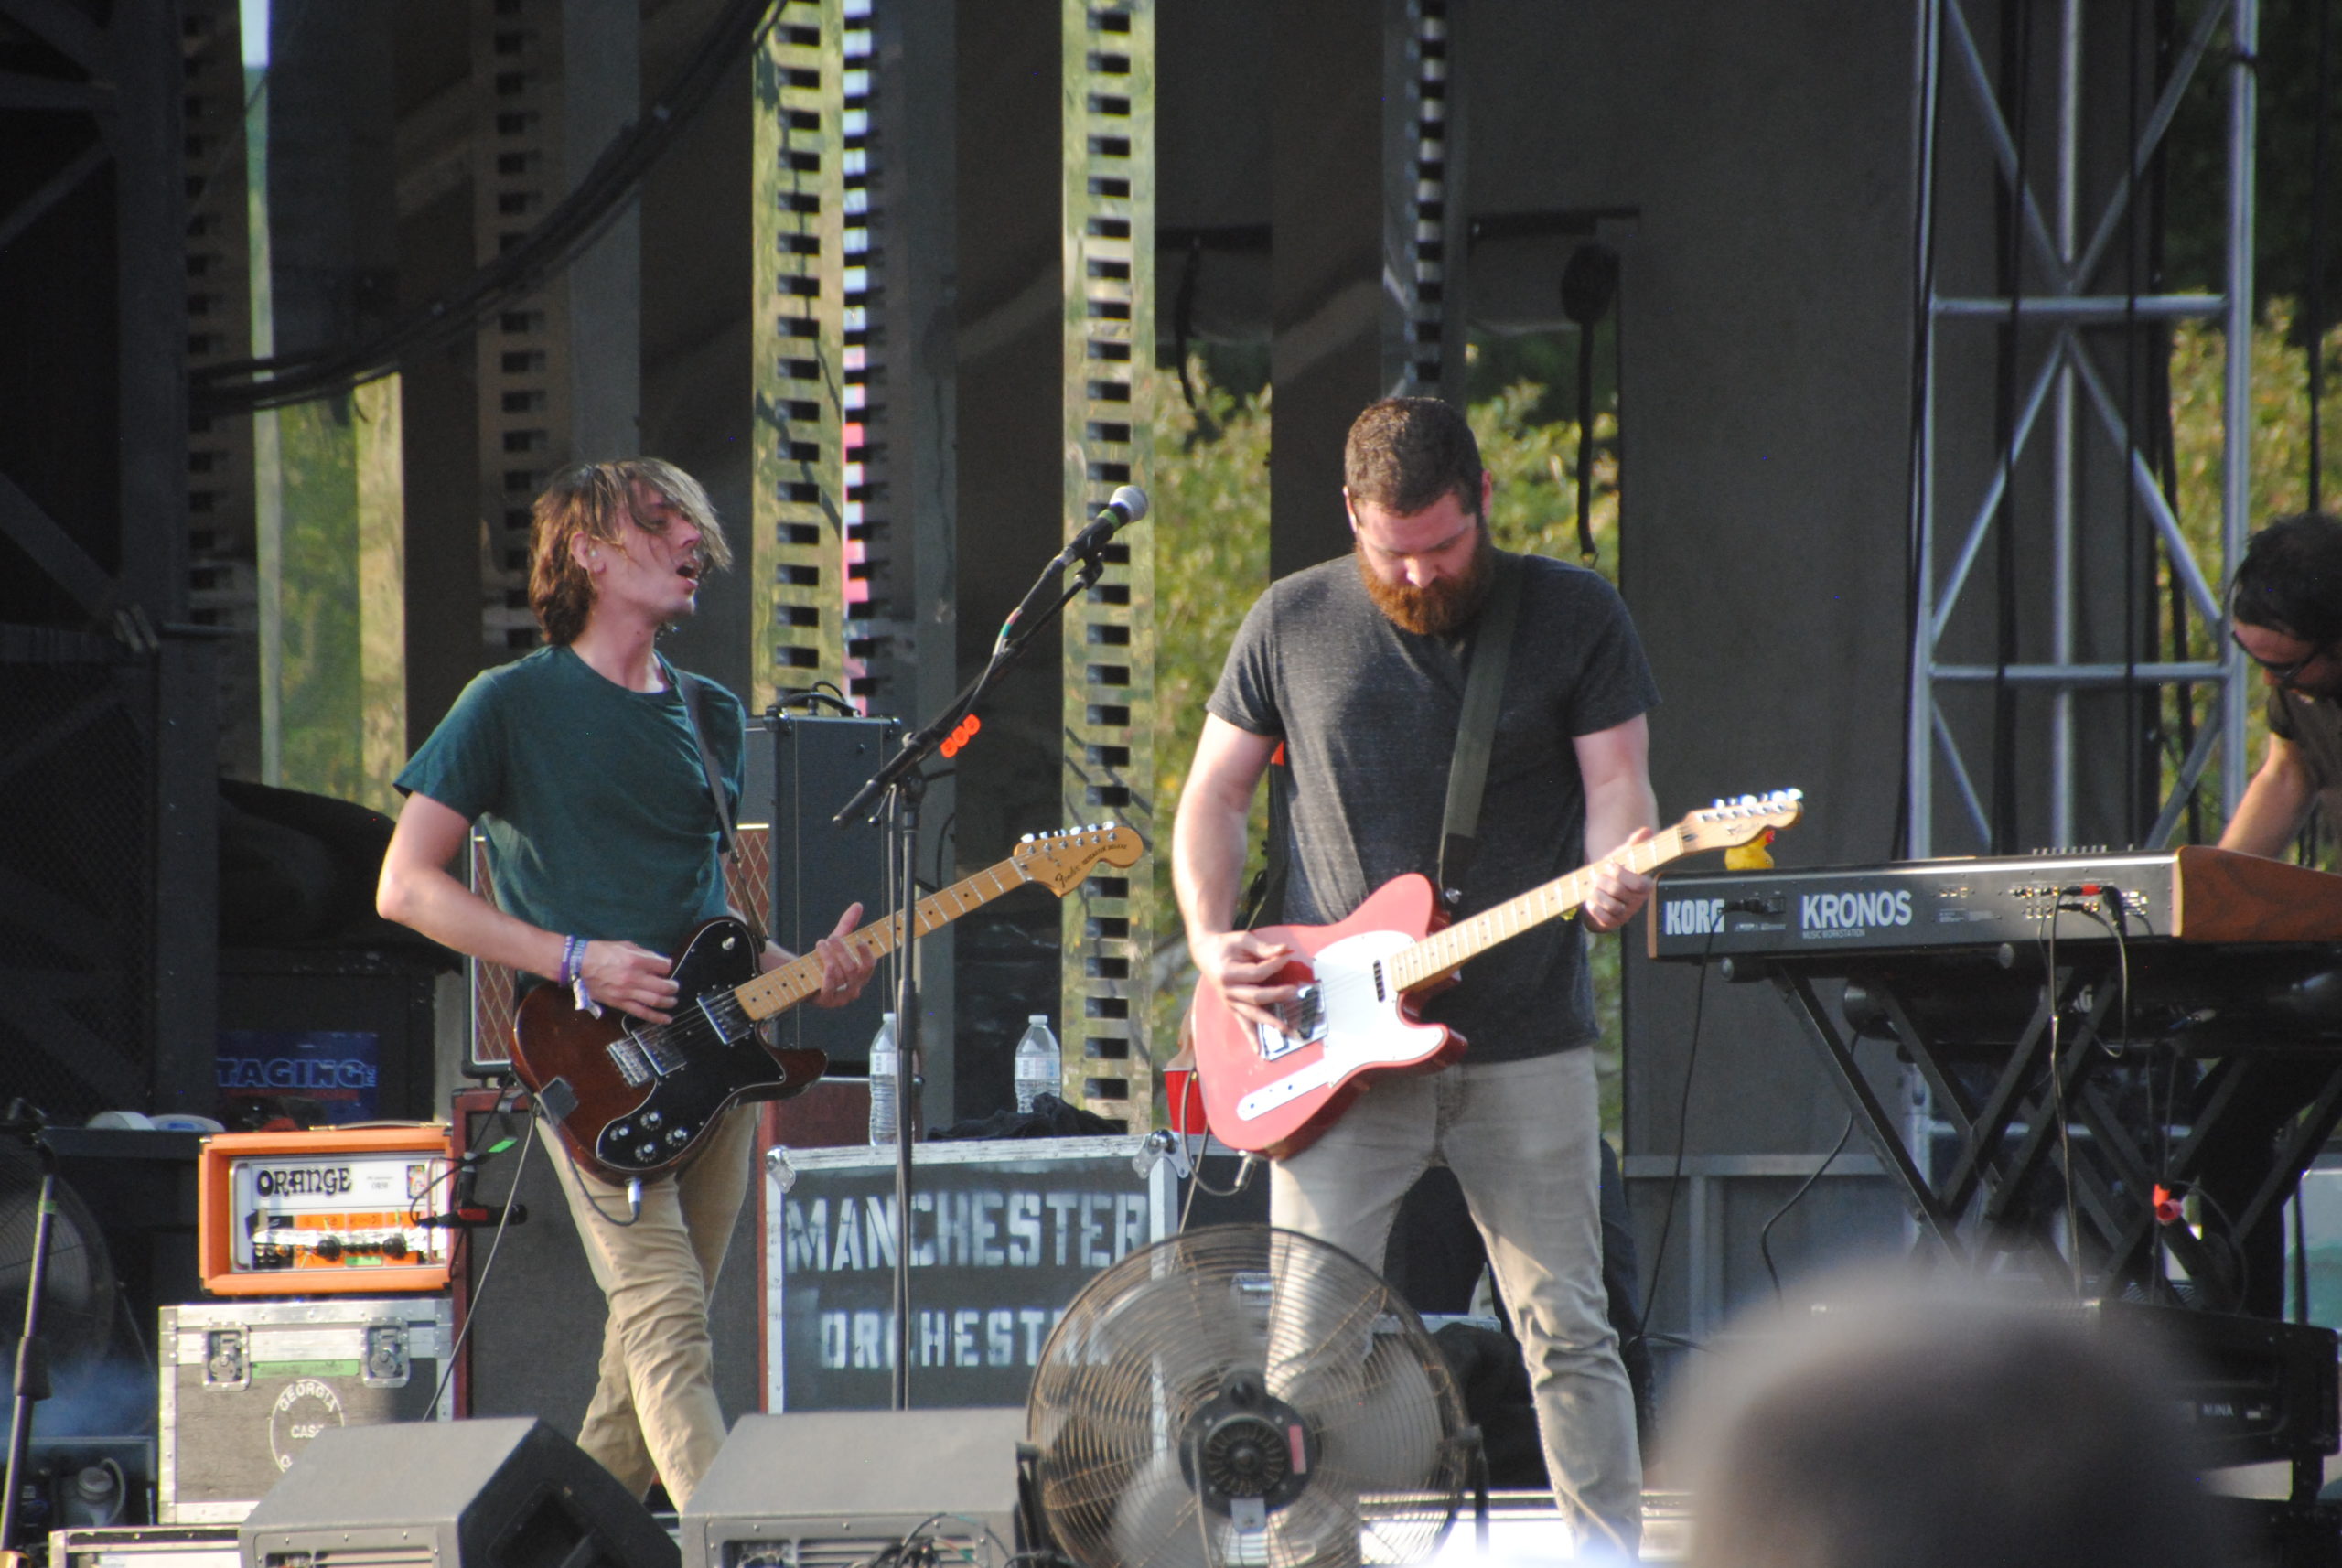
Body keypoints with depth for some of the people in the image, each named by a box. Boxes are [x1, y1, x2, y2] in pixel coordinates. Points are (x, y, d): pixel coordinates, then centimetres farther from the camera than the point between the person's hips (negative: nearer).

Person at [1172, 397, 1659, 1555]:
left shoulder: (1573, 615, 2)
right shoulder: (1293, 623, 5)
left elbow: (1616, 782, 0)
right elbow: (1214, 797, 12)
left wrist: (1613, 872, -23)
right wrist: (1211, 943, -4)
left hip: (1525, 1047, -1)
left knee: (1568, 1331, 0)